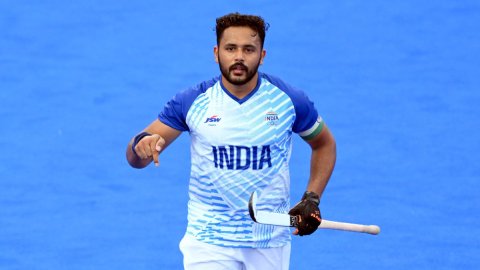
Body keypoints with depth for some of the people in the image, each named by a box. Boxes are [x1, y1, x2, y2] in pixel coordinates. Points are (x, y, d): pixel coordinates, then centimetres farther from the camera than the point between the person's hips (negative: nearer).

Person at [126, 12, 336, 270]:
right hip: (208, 239, -1)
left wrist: (312, 200, -2)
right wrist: (140, 145, -29)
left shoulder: (289, 100, -5)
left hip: (270, 243, 1)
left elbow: (324, 144, 12)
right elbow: (135, 158, -5)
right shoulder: (191, 102, -6)